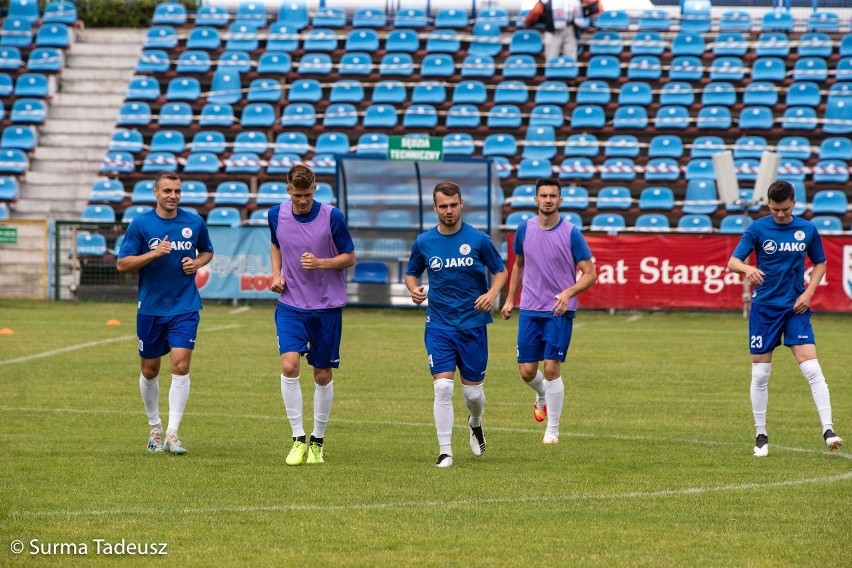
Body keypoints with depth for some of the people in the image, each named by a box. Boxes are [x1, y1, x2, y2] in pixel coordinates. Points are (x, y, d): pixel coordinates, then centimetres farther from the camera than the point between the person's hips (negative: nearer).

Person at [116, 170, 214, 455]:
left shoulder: (194, 223, 2)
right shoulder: (140, 224, -4)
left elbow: (207, 251, 20)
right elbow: (122, 263, -6)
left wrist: (198, 262, -3)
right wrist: (153, 254, -20)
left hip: (185, 307, 0)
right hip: (150, 308, 0)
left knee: (180, 366, -14)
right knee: (149, 371, 10)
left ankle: (172, 433, -13)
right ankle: (154, 428, 28)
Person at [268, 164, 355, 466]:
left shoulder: (332, 217, -11)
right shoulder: (276, 215, -2)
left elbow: (350, 257, -2)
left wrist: (320, 263, -19)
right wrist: (276, 273, 1)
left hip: (327, 306, -1)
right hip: (291, 305, 1)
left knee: (323, 375, 5)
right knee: (289, 365, -17)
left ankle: (317, 442, 20)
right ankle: (298, 438, -9)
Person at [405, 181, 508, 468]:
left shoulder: (478, 239, -3)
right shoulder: (423, 242, 1)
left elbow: (500, 271, 7)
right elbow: (411, 274, 15)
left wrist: (492, 293, -13)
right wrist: (414, 289, -8)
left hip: (473, 323, 0)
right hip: (439, 325, 0)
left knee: (472, 390, 6)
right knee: (442, 387, -14)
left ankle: (476, 424, 41)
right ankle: (445, 451, -7)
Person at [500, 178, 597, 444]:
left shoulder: (571, 233, -9)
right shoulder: (525, 229, 3)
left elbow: (590, 274, -7)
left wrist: (568, 292, -23)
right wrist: (510, 299, 15)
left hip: (560, 312, -4)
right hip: (529, 310, 4)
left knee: (552, 369, -10)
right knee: (527, 371, 1)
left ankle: (553, 430, 1)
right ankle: (542, 396, 37)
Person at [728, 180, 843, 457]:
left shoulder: (807, 230, 2)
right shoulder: (757, 229, -4)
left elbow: (820, 263, 15)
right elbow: (733, 262, -9)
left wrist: (808, 293, -1)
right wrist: (747, 269, -33)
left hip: (796, 308, 0)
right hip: (764, 307, 0)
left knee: (812, 369, -13)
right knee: (760, 375, 3)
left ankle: (828, 430, -15)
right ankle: (761, 436, 15)